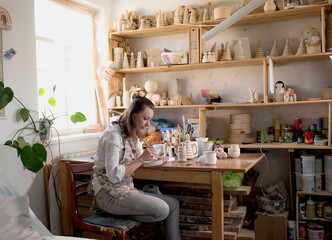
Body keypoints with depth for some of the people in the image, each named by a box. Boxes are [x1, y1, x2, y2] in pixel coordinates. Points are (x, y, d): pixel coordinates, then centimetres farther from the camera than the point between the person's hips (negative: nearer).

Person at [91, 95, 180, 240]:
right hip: (109, 194, -9)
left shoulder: (132, 135, 11)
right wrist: (141, 158, -21)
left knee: (173, 204, -1)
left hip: (126, 189, 9)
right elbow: (114, 175, -22)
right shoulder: (113, 134, -17)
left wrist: (149, 158, 3)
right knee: (162, 210, -18)